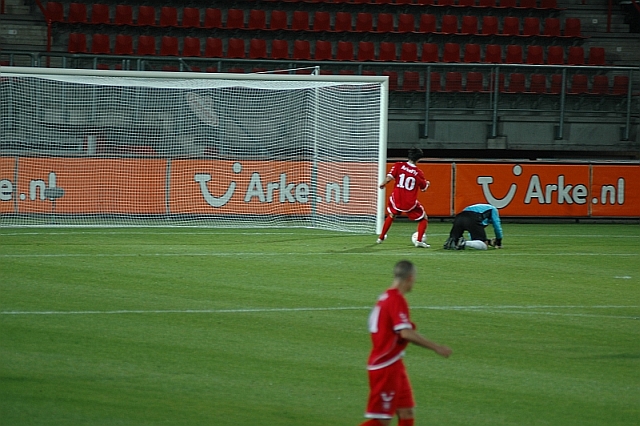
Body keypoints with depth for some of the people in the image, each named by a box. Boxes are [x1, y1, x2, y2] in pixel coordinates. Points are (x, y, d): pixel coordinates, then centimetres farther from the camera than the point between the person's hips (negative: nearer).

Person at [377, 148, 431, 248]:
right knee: (423, 219, 16)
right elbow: (424, 188, 4)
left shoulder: (399, 166, -6)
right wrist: (427, 183, 27)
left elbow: (389, 177, -14)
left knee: (391, 216, 32)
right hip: (410, 204, -3)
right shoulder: (418, 173, -7)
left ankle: (381, 238, 40)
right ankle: (419, 241, 0)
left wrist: (383, 184, 6)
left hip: (396, 200, 3)